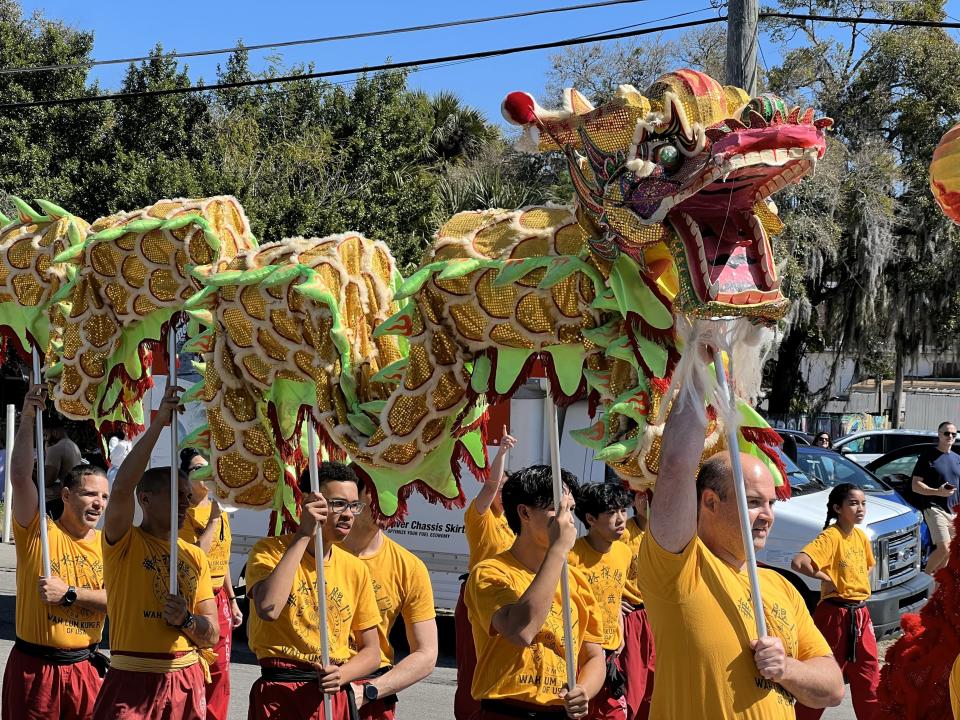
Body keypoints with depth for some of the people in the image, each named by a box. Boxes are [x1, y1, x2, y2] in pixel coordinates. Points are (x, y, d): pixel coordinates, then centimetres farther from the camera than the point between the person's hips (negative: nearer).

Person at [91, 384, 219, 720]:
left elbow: (212, 635, 10)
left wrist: (185, 620, -11)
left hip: (187, 683, 5)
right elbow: (122, 487, -23)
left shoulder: (195, 556, 11)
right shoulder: (124, 543, -2)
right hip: (132, 683, -4)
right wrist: (158, 424, -21)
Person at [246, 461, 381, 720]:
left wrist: (342, 674, -12)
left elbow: (371, 652, 10)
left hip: (335, 697, 4)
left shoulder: (356, 569, 4)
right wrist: (303, 536, -23)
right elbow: (268, 609, -28)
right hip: (279, 697, -4)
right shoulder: (270, 551, -7)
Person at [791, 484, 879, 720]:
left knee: (869, 678, 13)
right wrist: (826, 578, -18)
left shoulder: (860, 536, 7)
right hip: (835, 614, -7)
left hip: (860, 614, 7)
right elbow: (798, 563, -31)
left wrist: (859, 585, 11)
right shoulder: (831, 536, -16)